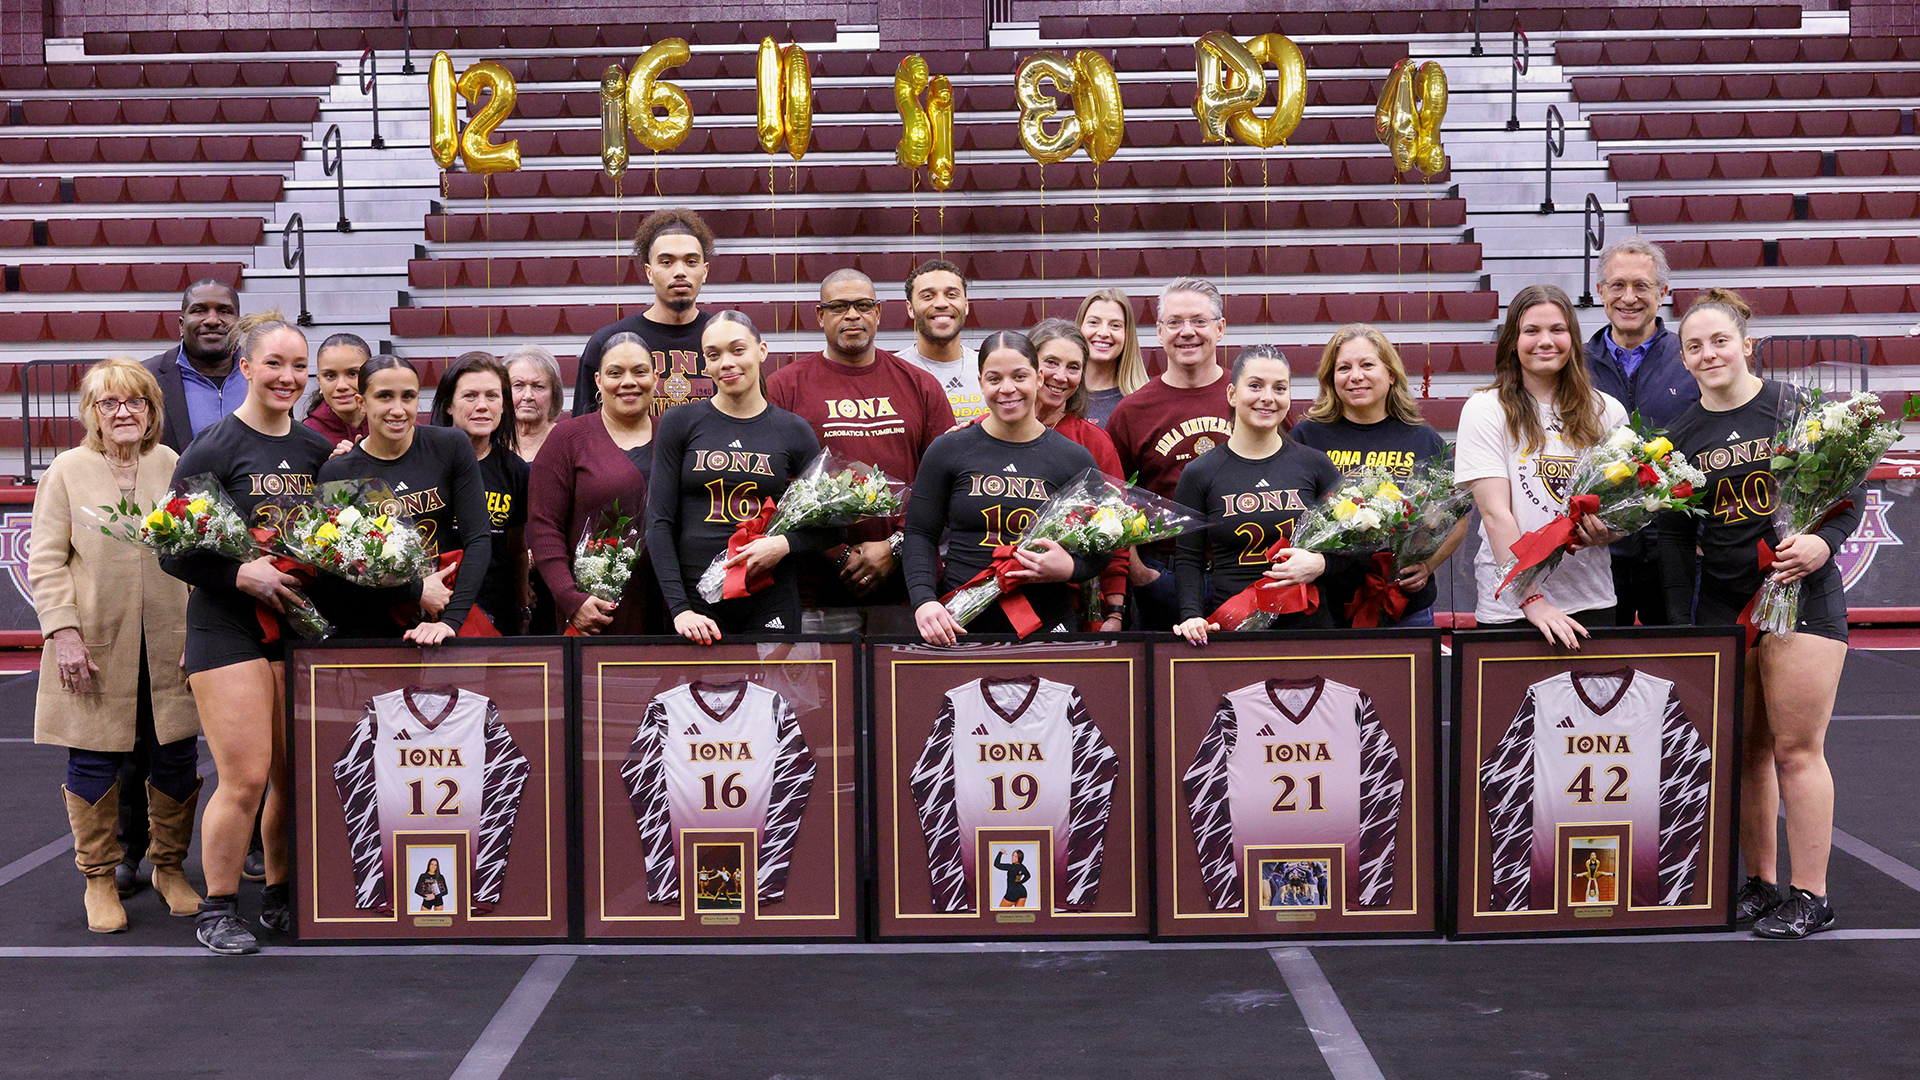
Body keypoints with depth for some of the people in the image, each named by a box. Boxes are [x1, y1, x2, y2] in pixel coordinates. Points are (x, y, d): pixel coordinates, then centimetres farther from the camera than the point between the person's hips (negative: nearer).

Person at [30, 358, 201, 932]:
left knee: (176, 760, 6)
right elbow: (46, 562, -2)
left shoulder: (172, 466, 7)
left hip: (167, 644, 2)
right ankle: (100, 879, 19)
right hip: (98, 647, -2)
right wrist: (64, 632, -11)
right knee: (96, 762, 4)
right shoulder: (67, 471, 0)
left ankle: (169, 867, 24)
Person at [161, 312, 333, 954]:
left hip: (299, 625, 5)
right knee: (246, 777, -8)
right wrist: (239, 572, -17)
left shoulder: (317, 449, 9)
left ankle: (282, 897, 25)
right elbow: (170, 548, -7)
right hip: (227, 627, -5)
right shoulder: (214, 448, -6)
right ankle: (217, 910, 10)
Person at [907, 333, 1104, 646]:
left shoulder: (1075, 459, 5)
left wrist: (1069, 568, -13)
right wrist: (924, 600, -14)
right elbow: (920, 534, 3)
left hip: (1047, 628, 1)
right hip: (958, 628, 0)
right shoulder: (947, 451, 4)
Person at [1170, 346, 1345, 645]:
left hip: (1307, 624, 1)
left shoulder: (1314, 465, 6)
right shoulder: (1200, 474, 3)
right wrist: (1191, 616, -13)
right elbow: (1188, 560, 2)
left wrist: (1321, 563, -9)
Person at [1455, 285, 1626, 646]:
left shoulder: (1607, 413, 8)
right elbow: (1495, 514, -12)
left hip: (1590, 602, 3)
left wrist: (1608, 531, -9)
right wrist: (1532, 601, -21)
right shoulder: (1485, 411, -4)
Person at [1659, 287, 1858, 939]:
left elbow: (1851, 493, 1)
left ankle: (1810, 898, 4)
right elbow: (1675, 536, 10)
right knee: (1744, 750, 7)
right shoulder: (1682, 435, 7)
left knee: (1796, 749, -4)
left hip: (1801, 593, -4)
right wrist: (1681, 627, 5)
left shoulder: (1797, 408, -3)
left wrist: (1823, 542, -18)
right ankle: (1760, 885, 18)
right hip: (1721, 602, 4)